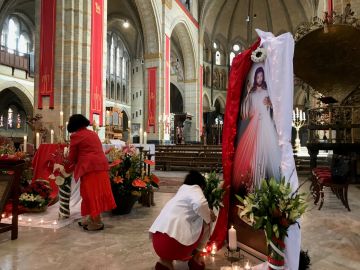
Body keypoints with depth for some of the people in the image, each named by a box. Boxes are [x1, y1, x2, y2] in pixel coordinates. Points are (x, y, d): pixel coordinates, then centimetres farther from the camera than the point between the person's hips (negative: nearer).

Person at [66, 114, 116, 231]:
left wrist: (72, 164, 28)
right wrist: (77, 163, 33)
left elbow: (72, 156, 6)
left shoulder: (76, 136, 0)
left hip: (89, 167, -7)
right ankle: (92, 219, 21)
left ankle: (96, 223, 2)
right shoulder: (93, 134, 20)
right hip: (101, 165, 7)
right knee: (97, 192, 11)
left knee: (91, 193, -1)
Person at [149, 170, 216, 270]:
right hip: (174, 244, -7)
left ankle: (166, 260, 16)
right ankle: (196, 258, 19)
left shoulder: (182, 190, 28)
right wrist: (208, 218, -1)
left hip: (157, 242, 8)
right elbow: (200, 204, -20)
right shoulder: (194, 188, 3)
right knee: (205, 222, 13)